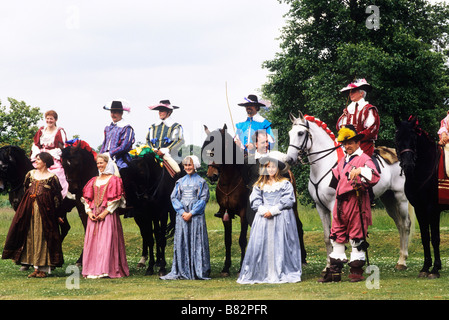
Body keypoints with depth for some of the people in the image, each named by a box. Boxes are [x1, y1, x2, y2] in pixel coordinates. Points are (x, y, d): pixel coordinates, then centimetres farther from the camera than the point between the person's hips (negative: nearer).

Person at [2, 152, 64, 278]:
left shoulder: (52, 177, -2)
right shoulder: (31, 174, 12)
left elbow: (57, 197, -2)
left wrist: (57, 215, -5)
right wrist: (27, 205, 14)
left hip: (45, 210, -5)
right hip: (30, 209, 5)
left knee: (42, 237, -4)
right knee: (31, 236, 3)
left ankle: (43, 269, 0)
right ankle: (36, 267, 8)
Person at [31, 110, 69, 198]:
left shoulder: (60, 131, 2)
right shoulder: (41, 130, 15)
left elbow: (61, 147, -3)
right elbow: (35, 144, 16)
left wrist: (50, 153, -12)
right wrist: (37, 154, -2)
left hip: (54, 158, -4)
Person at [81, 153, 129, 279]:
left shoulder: (114, 180, 1)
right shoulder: (94, 180, 17)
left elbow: (116, 199, -6)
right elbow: (87, 198, 15)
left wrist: (105, 212, -14)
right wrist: (89, 211, -1)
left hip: (108, 215, -5)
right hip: (94, 215, 5)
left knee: (106, 241, -10)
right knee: (92, 241, 1)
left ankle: (105, 269, -10)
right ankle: (93, 270, 3)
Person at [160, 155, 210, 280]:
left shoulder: (201, 182, 4)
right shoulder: (180, 182, 13)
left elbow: (203, 199, -3)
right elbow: (174, 198, 8)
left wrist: (191, 213, -12)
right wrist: (182, 212, -7)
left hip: (196, 215, -3)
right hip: (182, 215, 3)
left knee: (197, 242, -5)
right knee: (181, 242, 0)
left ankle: (200, 272, -2)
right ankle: (180, 271, 2)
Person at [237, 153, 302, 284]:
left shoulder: (285, 184, 6)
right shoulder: (259, 185, 14)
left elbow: (288, 200, -4)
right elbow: (255, 201, 6)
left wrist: (273, 210, -12)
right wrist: (264, 211, -12)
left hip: (281, 218, -2)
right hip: (263, 219, 2)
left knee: (280, 246, -6)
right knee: (260, 245, -5)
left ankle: (281, 274, -3)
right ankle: (262, 275, -3)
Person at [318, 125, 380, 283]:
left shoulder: (364, 159, -5)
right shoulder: (343, 161, 18)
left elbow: (374, 177, -22)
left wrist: (360, 171, -35)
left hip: (356, 201, -7)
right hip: (340, 202, 8)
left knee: (357, 236, -1)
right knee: (337, 236, 8)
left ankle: (356, 270, 6)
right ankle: (334, 271, 13)